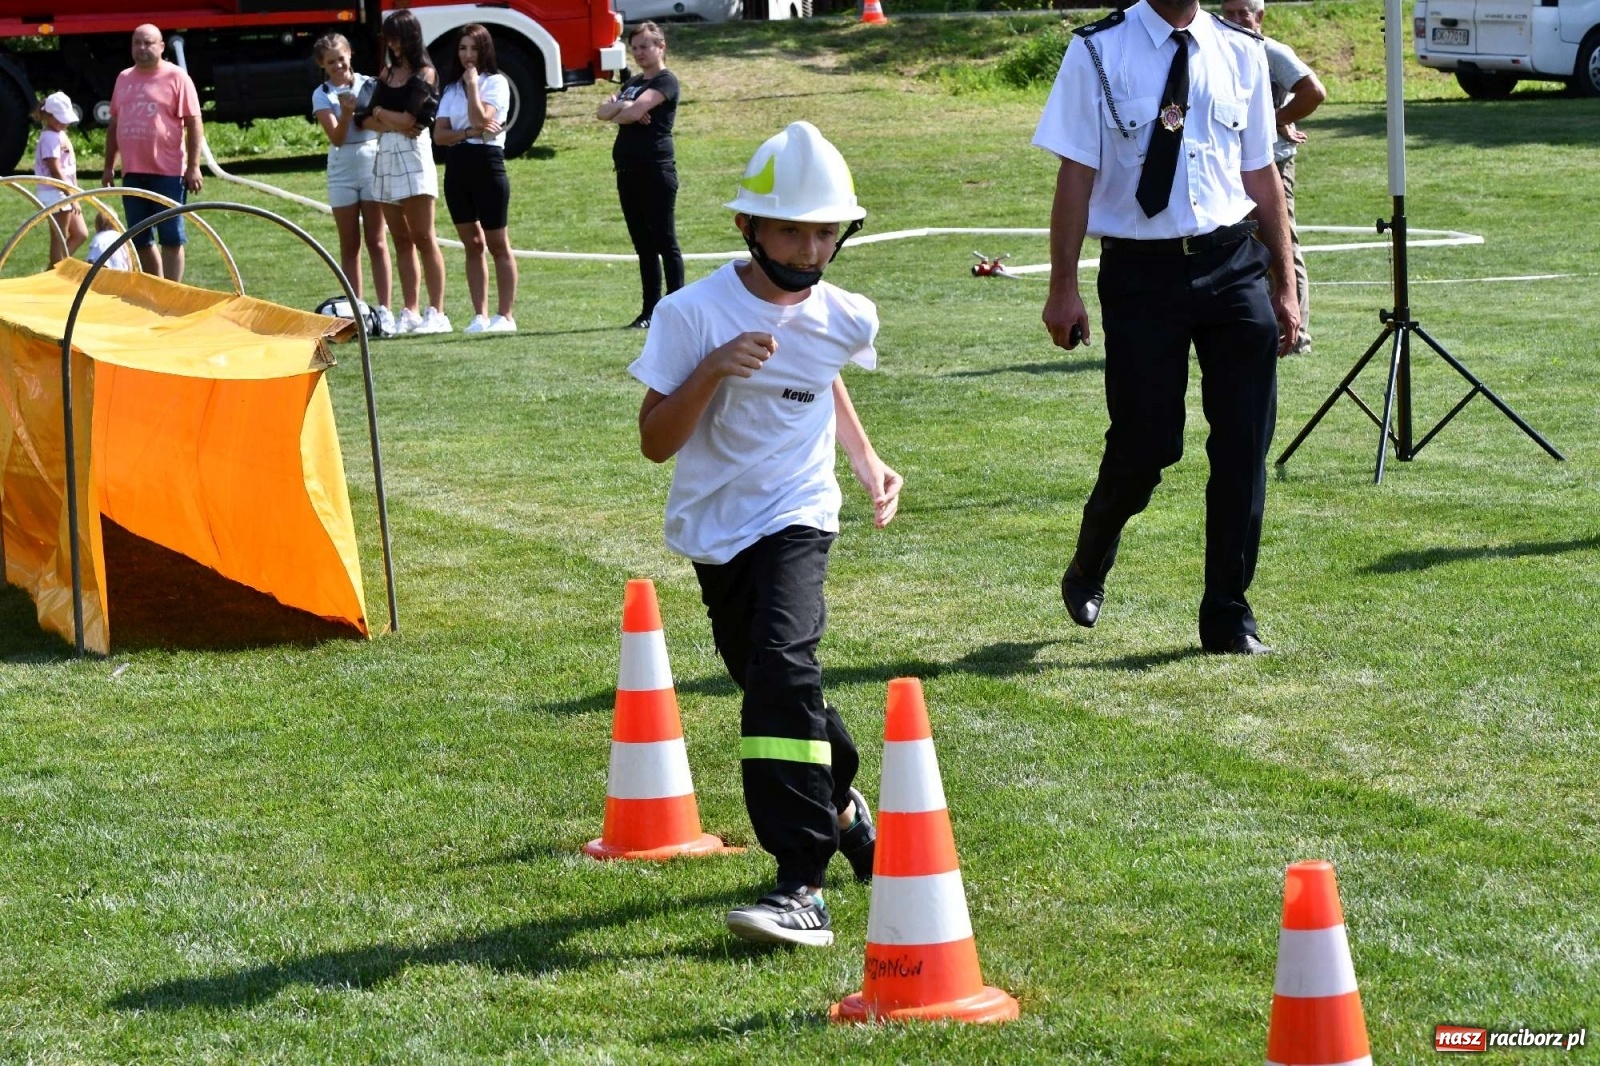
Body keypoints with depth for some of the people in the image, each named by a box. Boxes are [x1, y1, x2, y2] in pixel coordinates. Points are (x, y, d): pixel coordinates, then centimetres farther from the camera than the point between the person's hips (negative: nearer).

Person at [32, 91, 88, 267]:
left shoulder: (60, 135, 15)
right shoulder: (50, 138, -16)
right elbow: (55, 170, -19)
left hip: (66, 193, 10)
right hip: (55, 194, -10)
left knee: (80, 234, 13)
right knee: (59, 239, -3)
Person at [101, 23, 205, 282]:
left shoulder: (176, 77, -4)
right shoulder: (124, 79, 14)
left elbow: (194, 124, -7)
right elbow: (114, 124, 20)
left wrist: (193, 167, -13)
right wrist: (109, 166, 17)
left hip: (168, 172, -6)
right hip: (132, 173, 6)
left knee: (171, 238, -3)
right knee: (139, 240, 11)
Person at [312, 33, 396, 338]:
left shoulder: (368, 85, 3)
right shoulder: (322, 95, 1)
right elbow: (336, 137, -10)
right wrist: (347, 112, -26)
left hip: (373, 163, -1)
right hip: (342, 168, 1)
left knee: (376, 241, -2)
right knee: (350, 246, 4)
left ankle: (384, 311, -2)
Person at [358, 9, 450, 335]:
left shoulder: (424, 73, -1)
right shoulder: (388, 72, 17)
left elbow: (409, 118, -12)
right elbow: (364, 119, 9)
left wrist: (380, 112, 4)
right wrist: (393, 123, -8)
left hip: (413, 155, -6)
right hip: (386, 155, 6)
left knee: (423, 238, -7)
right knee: (402, 241, 6)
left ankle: (436, 313, -8)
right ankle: (410, 313, 7)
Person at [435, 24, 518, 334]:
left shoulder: (496, 82, -2)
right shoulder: (452, 88, 14)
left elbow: (481, 118, -18)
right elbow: (439, 134, 3)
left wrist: (472, 84, -11)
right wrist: (469, 133, -13)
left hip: (488, 163, -6)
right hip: (458, 166, 6)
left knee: (497, 245, -2)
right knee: (472, 244, 7)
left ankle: (505, 316, -1)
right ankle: (480, 316, 9)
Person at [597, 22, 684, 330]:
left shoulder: (666, 81, -6)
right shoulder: (633, 82, 19)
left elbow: (635, 111, -19)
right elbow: (602, 112, 9)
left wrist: (617, 111, 2)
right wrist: (622, 106, -10)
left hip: (656, 171, -8)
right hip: (628, 171, 8)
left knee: (664, 241, -6)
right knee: (643, 244, 9)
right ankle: (650, 311, 12)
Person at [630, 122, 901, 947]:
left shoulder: (845, 320, -1)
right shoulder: (694, 314, -12)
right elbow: (655, 442, -14)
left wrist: (866, 460, 18)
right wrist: (711, 371, -27)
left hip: (796, 518, -1)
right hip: (716, 530, 1)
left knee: (781, 667, -23)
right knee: (769, 682, 12)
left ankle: (802, 887, -27)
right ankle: (840, 805, 46)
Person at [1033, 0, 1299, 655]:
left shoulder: (1241, 53, 7)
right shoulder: (1099, 53, -4)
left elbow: (1260, 174, 13)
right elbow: (1076, 175, -4)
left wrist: (1284, 285, 13)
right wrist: (1064, 290, -6)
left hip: (1234, 264, 3)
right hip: (1141, 273, -3)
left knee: (1244, 446, 2)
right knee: (1146, 445, -1)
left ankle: (1227, 617, 15)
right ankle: (1088, 570, 31)